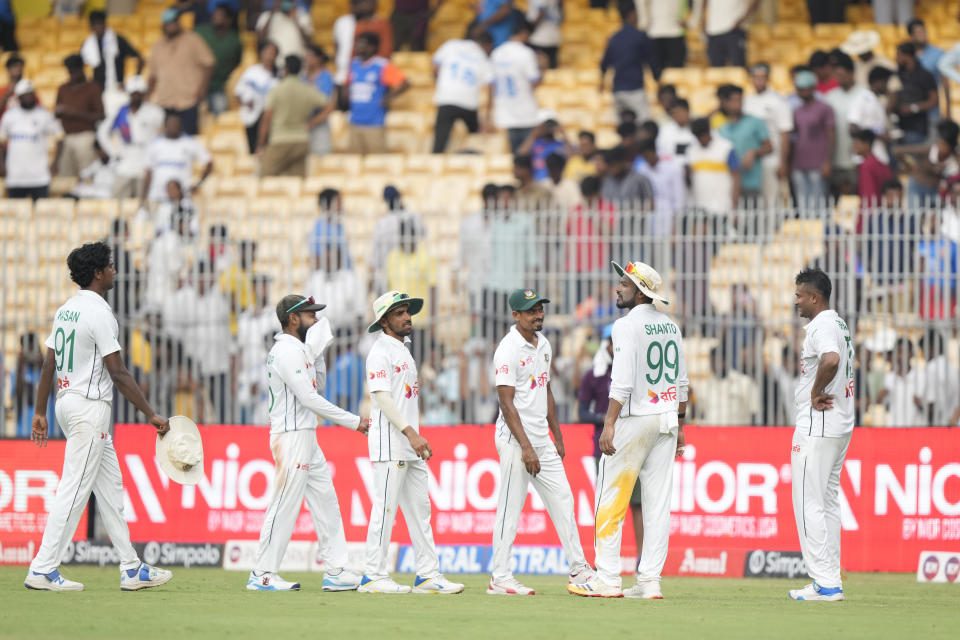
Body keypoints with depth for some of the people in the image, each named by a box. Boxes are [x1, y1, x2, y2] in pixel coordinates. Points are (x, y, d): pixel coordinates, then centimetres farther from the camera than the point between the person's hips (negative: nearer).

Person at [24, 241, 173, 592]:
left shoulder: (65, 310, 11)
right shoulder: (99, 313, -16)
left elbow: (48, 366, 13)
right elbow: (118, 374, -19)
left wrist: (40, 413, 17)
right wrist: (152, 415, -16)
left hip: (67, 402, 10)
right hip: (90, 407, -10)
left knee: (109, 485, 12)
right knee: (74, 489, -7)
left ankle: (131, 569, 14)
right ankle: (42, 570, -8)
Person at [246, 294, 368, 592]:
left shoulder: (294, 350, 18)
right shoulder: (288, 351, -14)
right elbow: (309, 399, -19)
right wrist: (353, 422, -13)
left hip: (307, 439, 11)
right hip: (292, 437, -11)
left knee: (327, 502, 8)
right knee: (285, 506, -8)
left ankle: (336, 571, 8)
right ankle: (262, 575, -4)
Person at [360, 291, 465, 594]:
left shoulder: (404, 352, 20)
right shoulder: (380, 352, -9)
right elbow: (382, 397, -18)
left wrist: (418, 439, 18)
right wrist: (411, 432, -25)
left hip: (410, 446, 9)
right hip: (389, 444, -9)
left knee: (419, 509, 7)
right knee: (385, 508, -8)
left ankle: (428, 575, 9)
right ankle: (373, 576, -6)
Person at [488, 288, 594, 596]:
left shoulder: (543, 345, 13)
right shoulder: (508, 350, -14)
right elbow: (507, 402, -18)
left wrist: (557, 437, 19)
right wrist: (526, 447, -22)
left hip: (542, 440, 8)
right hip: (516, 440, -8)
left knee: (562, 500, 7)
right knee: (510, 509, -5)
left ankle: (578, 570, 12)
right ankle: (500, 578, 0)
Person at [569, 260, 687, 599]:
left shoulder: (627, 326, -11)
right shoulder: (671, 327, 12)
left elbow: (623, 382, -19)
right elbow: (681, 383, 15)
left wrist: (609, 424, -19)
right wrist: (679, 426, 21)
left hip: (633, 419, -7)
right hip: (667, 419, 7)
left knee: (610, 498, -2)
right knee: (658, 503, 6)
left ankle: (608, 580, -5)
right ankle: (650, 580, 4)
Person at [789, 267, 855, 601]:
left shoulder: (821, 326, -16)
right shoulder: (841, 325, 17)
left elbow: (831, 360, -36)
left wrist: (815, 393, -22)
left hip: (817, 426, -10)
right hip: (841, 426, 10)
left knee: (808, 504, -8)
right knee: (828, 502, 13)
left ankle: (825, 583, -12)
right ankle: (831, 581, 14)